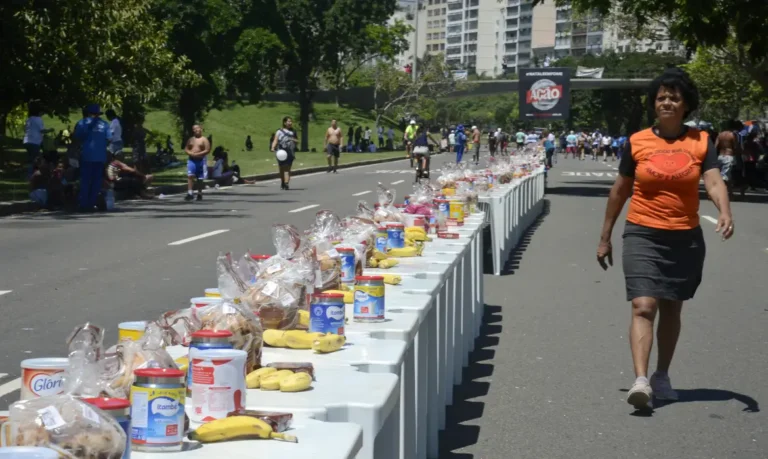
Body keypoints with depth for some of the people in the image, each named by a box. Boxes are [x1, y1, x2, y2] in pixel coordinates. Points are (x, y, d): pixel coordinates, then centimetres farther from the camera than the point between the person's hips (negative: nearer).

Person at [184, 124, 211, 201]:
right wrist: (190, 153, -9)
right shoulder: (191, 139, 11)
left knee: (200, 178, 5)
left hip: (201, 160, -3)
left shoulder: (204, 140, -2)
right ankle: (190, 193, -17)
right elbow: (186, 149, 12)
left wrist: (198, 154, -18)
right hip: (191, 160, 3)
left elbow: (207, 150, -9)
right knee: (190, 176, -13)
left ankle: (199, 194, 17)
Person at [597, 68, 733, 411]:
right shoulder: (637, 142, 0)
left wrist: (725, 213, -32)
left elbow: (714, 181, -12)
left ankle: (662, 376, 29)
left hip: (686, 238, 2)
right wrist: (605, 238, 11)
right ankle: (641, 380, -23)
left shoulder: (701, 142, 1)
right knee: (643, 307, -15)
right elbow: (619, 192, 8)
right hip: (643, 235, -2)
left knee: (671, 309, 14)